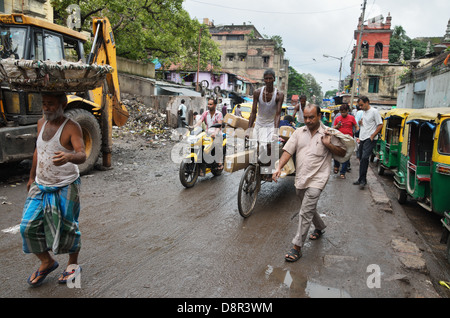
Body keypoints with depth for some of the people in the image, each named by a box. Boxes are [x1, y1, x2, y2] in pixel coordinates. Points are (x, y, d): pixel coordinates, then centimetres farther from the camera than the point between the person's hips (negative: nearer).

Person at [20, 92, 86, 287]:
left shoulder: (71, 127, -14)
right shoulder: (41, 123, 7)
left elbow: (82, 155, -28)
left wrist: (69, 157, -51)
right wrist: (32, 177, 24)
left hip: (65, 187, -6)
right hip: (40, 186, 6)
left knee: (67, 227, 3)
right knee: (29, 226, 5)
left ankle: (73, 263, 27)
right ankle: (47, 262, 26)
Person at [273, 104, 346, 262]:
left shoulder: (328, 134, -3)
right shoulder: (299, 132, 7)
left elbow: (342, 152, 1)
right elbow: (288, 151, 2)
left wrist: (328, 144, -15)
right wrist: (279, 168, -11)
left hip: (316, 180, -5)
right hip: (300, 179, 5)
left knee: (305, 213, -11)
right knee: (309, 209, 23)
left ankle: (297, 248, -3)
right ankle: (320, 228, 52)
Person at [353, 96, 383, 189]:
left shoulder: (374, 111, -8)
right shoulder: (363, 112, 16)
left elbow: (380, 125, -10)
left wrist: (372, 136, -15)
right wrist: (360, 122, 5)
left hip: (370, 139, -8)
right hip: (362, 139, 8)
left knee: (364, 158, -17)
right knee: (361, 158, 10)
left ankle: (363, 180, -13)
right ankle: (361, 179, 19)